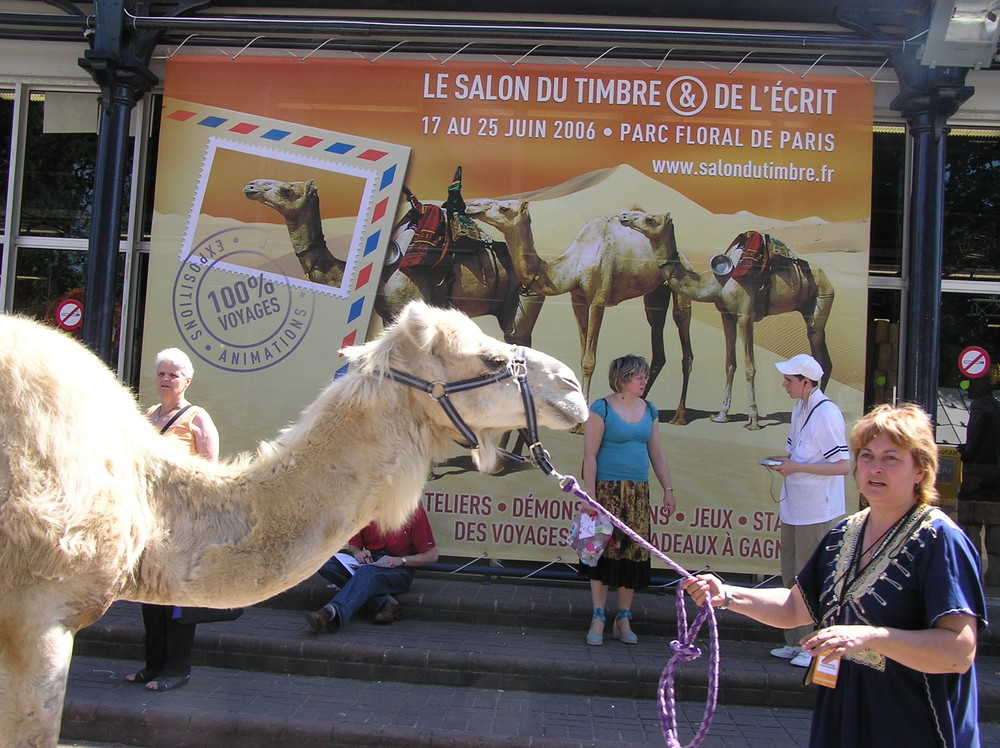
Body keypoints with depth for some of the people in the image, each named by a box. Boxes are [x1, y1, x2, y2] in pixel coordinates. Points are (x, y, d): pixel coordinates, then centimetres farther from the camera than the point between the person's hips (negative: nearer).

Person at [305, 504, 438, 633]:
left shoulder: (414, 511, -9)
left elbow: (432, 555, -6)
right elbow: (353, 545, 15)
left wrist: (400, 560, -18)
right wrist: (357, 552, -9)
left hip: (399, 571, -5)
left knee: (367, 572, -38)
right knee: (326, 564, -21)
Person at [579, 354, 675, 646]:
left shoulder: (649, 411, 11)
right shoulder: (602, 409, -6)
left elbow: (657, 453, 16)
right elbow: (590, 455, -10)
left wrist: (668, 490, 12)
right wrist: (589, 494, -15)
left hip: (638, 492, 5)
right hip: (607, 490, -5)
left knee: (634, 553, 5)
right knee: (605, 552, -3)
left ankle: (623, 619, 16)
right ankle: (598, 618, 8)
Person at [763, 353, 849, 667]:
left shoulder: (826, 413, -16)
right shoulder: (799, 410, 13)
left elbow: (843, 465, -20)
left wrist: (797, 467, -20)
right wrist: (785, 461, 5)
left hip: (817, 511, -9)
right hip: (794, 508, 9)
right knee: (792, 579, 14)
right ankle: (795, 643, 25)